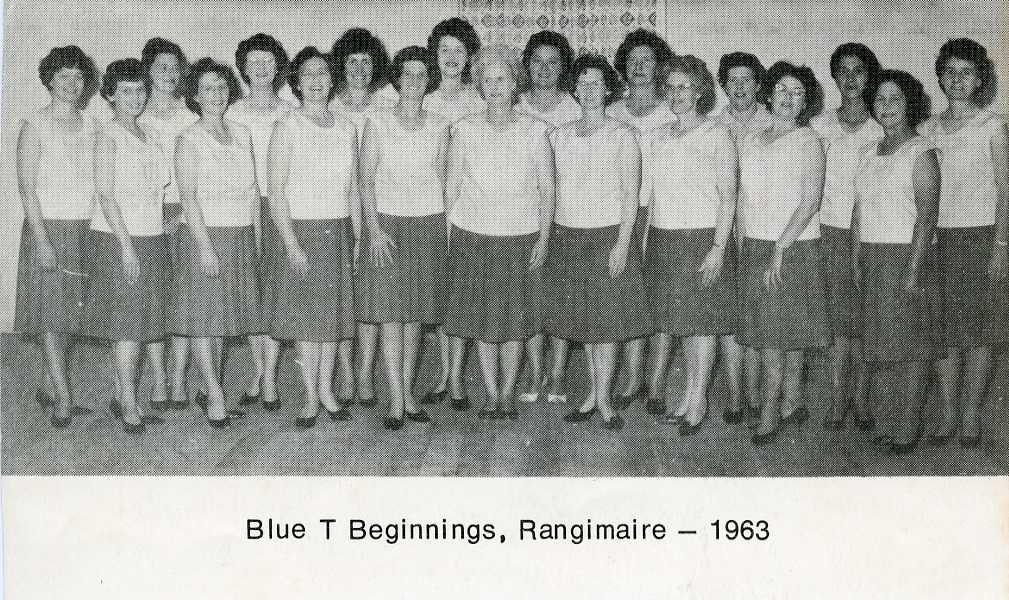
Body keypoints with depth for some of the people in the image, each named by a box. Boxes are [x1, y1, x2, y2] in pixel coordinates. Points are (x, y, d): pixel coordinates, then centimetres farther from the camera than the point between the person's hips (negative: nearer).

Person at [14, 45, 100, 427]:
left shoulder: (90, 126, 11)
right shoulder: (34, 126, -4)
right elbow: (26, 187, -9)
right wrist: (42, 240, -17)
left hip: (85, 229, 5)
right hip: (49, 228, -5)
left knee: (66, 313, 9)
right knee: (52, 314, -4)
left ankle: (48, 388, 23)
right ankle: (63, 401, -3)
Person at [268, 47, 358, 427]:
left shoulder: (346, 129, 8)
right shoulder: (287, 128, -5)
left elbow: (353, 190, 12)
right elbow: (276, 193, -9)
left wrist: (357, 239, 7)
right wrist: (291, 245, -15)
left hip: (340, 230, 4)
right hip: (303, 230, -4)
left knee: (334, 312, 7)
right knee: (307, 316, 0)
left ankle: (326, 390, 19)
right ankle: (311, 397, 9)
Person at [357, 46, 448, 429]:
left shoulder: (439, 126, 7)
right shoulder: (377, 123, 0)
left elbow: (441, 179, 10)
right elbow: (366, 181, -1)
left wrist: (443, 228, 4)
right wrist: (374, 229, -10)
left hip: (429, 225, 2)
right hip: (387, 223, -2)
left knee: (415, 314, 6)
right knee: (390, 314, -6)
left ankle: (408, 393, 14)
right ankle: (397, 401, -4)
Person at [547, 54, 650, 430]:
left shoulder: (622, 135, -2)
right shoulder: (559, 135, 8)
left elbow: (631, 194, -6)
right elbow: (553, 189, 11)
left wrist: (622, 243, -13)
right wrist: (548, 236, 5)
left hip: (608, 235, -3)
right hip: (567, 235, 4)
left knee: (607, 318, -2)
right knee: (582, 318, 7)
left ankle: (602, 399, 5)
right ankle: (594, 394, 17)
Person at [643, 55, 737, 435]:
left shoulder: (717, 136, -1)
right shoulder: (656, 137, 13)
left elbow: (728, 196, -6)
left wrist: (718, 248, -14)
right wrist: (641, 241, 8)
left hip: (703, 239, -4)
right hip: (661, 239, 4)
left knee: (701, 321, -1)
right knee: (662, 319, 8)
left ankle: (696, 401, 6)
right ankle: (653, 389, 21)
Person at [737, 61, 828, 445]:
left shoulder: (808, 141, -4)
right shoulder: (750, 142, 12)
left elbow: (810, 202, -11)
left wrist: (780, 248, -16)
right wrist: (741, 246, 6)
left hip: (793, 248, -5)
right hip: (755, 247, 5)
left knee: (777, 335, -5)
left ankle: (770, 413, 2)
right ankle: (793, 403, 18)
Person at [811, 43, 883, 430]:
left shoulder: (881, 128, 3)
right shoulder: (819, 127, 7)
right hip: (830, 231, 1)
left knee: (862, 322, 1)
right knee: (837, 319, 1)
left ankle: (860, 401, 11)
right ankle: (837, 402, 8)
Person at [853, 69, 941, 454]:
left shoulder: (920, 152, -7)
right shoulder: (869, 153, 14)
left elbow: (927, 216, -13)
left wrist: (913, 269, -19)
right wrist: (857, 258, 9)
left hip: (908, 255, -6)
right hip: (873, 260, 7)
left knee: (911, 346, -3)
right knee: (878, 345, 7)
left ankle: (906, 431, 2)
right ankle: (889, 421, 16)